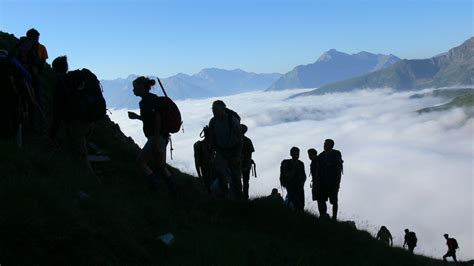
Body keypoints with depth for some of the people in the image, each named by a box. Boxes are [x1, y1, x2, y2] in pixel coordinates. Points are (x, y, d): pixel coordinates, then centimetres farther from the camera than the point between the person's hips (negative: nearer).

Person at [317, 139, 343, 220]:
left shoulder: (336, 156, -4)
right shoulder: (321, 156, 8)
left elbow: (339, 171, -6)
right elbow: (318, 171, 10)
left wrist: (337, 183, -12)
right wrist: (317, 182, 2)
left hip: (333, 183, -4)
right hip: (322, 183, 4)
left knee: (334, 201, 2)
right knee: (320, 200, -4)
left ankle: (334, 218, 9)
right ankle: (323, 216, 4)